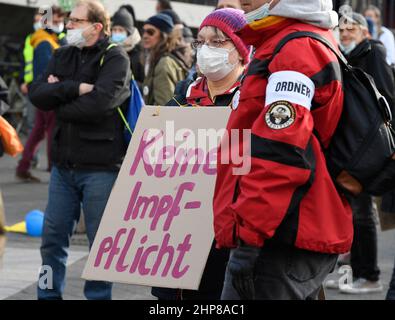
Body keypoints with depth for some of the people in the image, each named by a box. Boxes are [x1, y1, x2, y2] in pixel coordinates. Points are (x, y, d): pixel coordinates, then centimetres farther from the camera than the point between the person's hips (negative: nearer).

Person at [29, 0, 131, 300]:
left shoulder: (115, 58, -7)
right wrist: (75, 88, -16)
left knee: (101, 241, 3)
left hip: (101, 168, -6)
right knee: (53, 237, 10)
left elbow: (98, 104, -22)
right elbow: (37, 93, -3)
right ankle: (48, 295, 21)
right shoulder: (63, 56, 11)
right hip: (64, 164, 6)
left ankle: (98, 295, 14)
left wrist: (58, 96, -7)